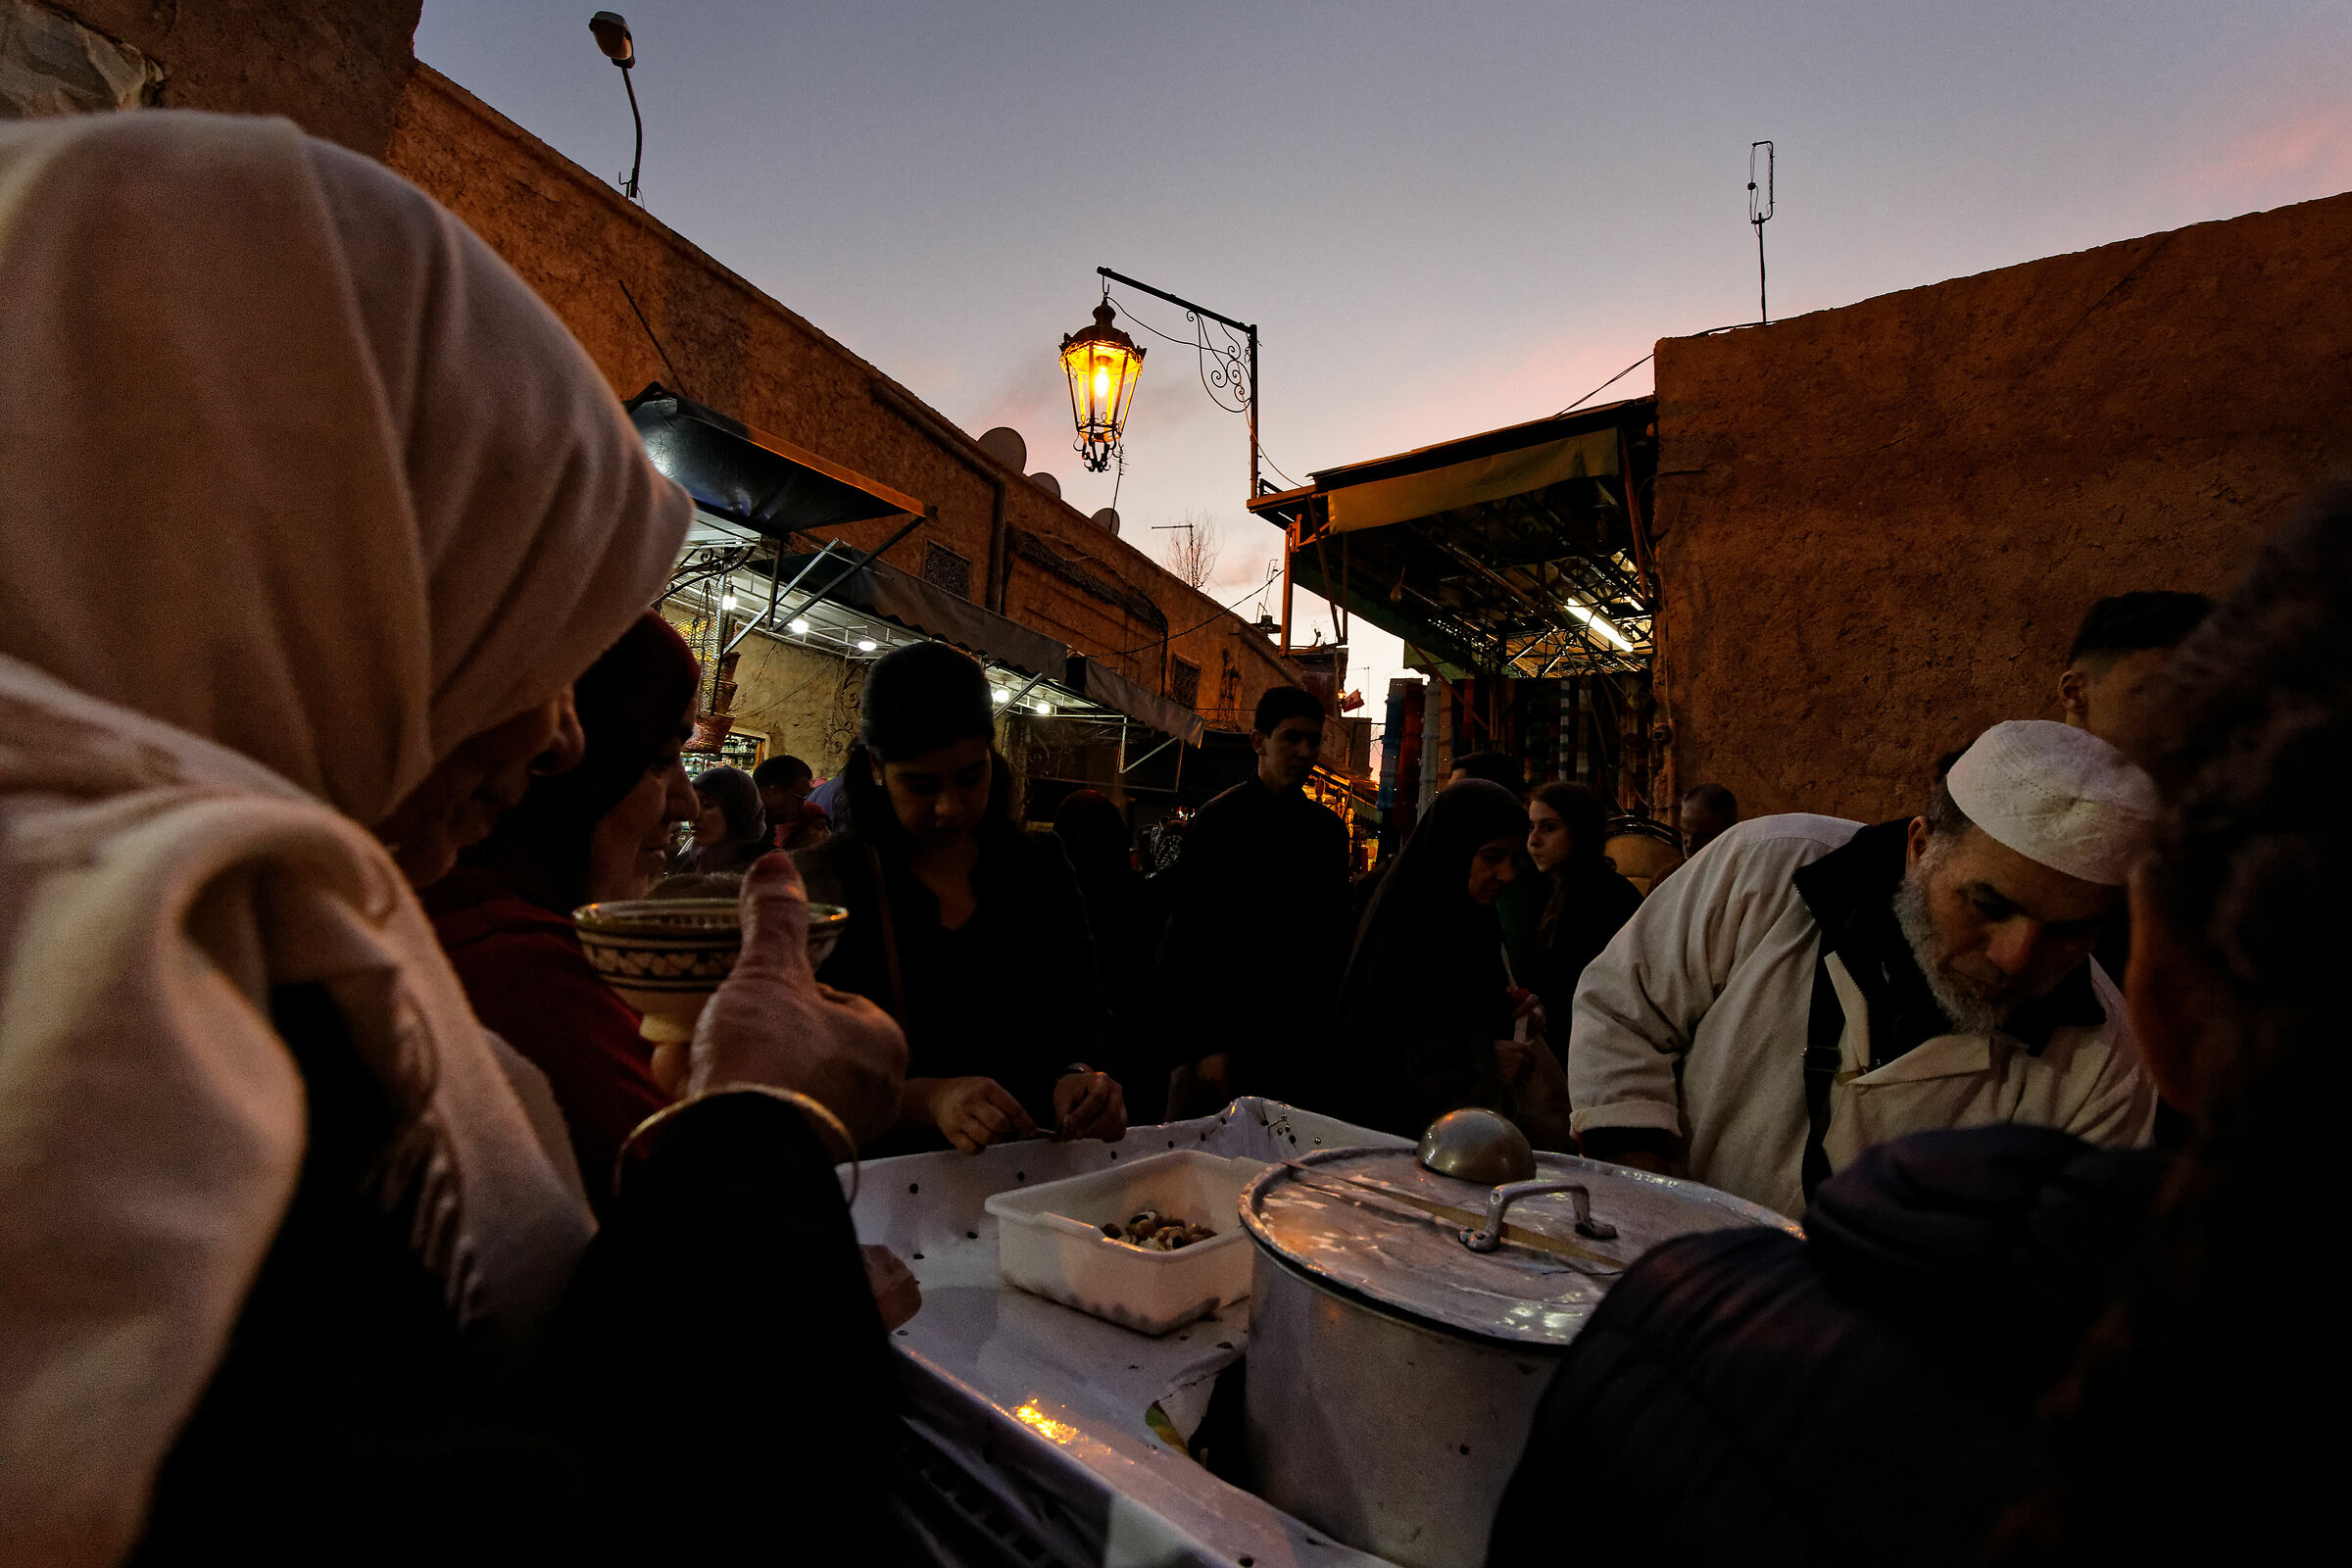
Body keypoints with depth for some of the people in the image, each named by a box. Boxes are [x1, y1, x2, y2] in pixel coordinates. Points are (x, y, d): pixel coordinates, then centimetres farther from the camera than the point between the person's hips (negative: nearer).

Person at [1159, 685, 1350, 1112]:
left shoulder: (1329, 828, 11)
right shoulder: (1219, 821, -7)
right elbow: (1189, 938, -10)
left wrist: (1334, 1024, 9)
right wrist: (1206, 1045, -15)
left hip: (1303, 1038, 5)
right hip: (1231, 1036, -5)